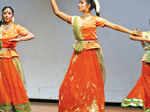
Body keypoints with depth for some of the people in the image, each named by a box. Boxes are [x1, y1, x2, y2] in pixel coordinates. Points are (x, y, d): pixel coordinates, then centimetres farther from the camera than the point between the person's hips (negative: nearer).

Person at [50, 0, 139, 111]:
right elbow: (57, 11, 13)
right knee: (72, 84, 1)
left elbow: (114, 26, -1)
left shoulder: (95, 19, 1)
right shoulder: (75, 19, 12)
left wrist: (131, 32, -5)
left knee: (91, 84, -3)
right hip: (78, 54, 4)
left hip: (91, 53, -4)